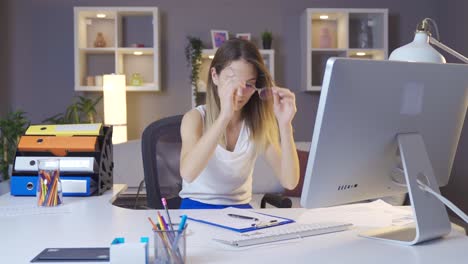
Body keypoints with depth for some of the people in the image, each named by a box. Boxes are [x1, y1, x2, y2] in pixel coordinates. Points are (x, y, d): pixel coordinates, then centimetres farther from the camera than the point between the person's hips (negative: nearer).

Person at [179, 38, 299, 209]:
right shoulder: (195, 118, -8)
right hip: (197, 209, -2)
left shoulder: (257, 124, 1)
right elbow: (187, 173, -28)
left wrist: (285, 124, -23)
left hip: (240, 209, 2)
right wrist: (224, 116, -36)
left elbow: (290, 182, -11)